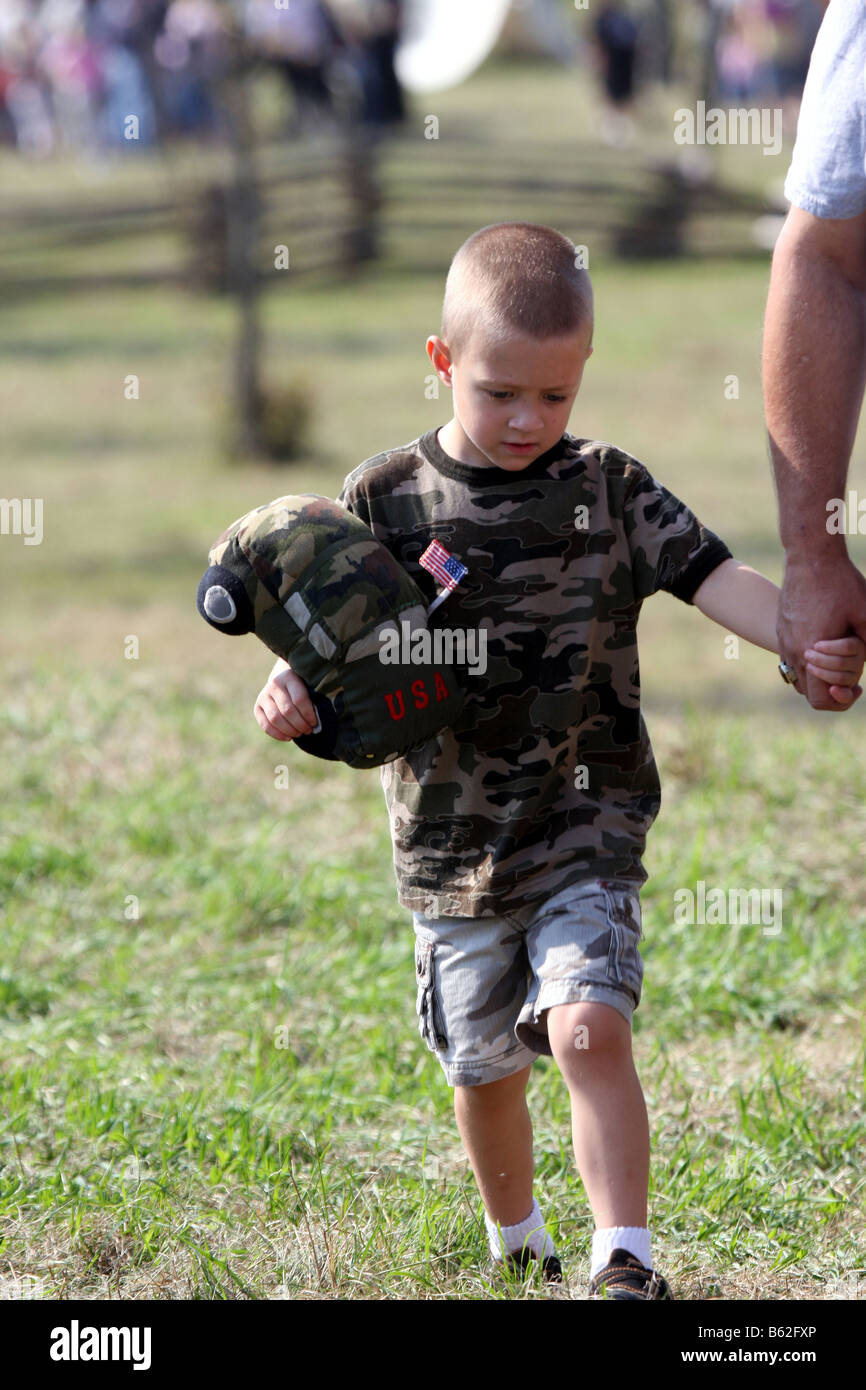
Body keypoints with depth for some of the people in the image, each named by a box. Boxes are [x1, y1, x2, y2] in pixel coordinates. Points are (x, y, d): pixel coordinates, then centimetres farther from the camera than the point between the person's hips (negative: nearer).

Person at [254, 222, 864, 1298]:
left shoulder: (607, 489, -3)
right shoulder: (384, 500, -3)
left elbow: (716, 581, -10)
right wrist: (294, 688, -23)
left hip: (585, 825, -2)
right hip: (450, 839, 2)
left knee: (588, 1027, -21)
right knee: (482, 1064, 15)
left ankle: (625, 1261, -20)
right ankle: (514, 1241, 40)